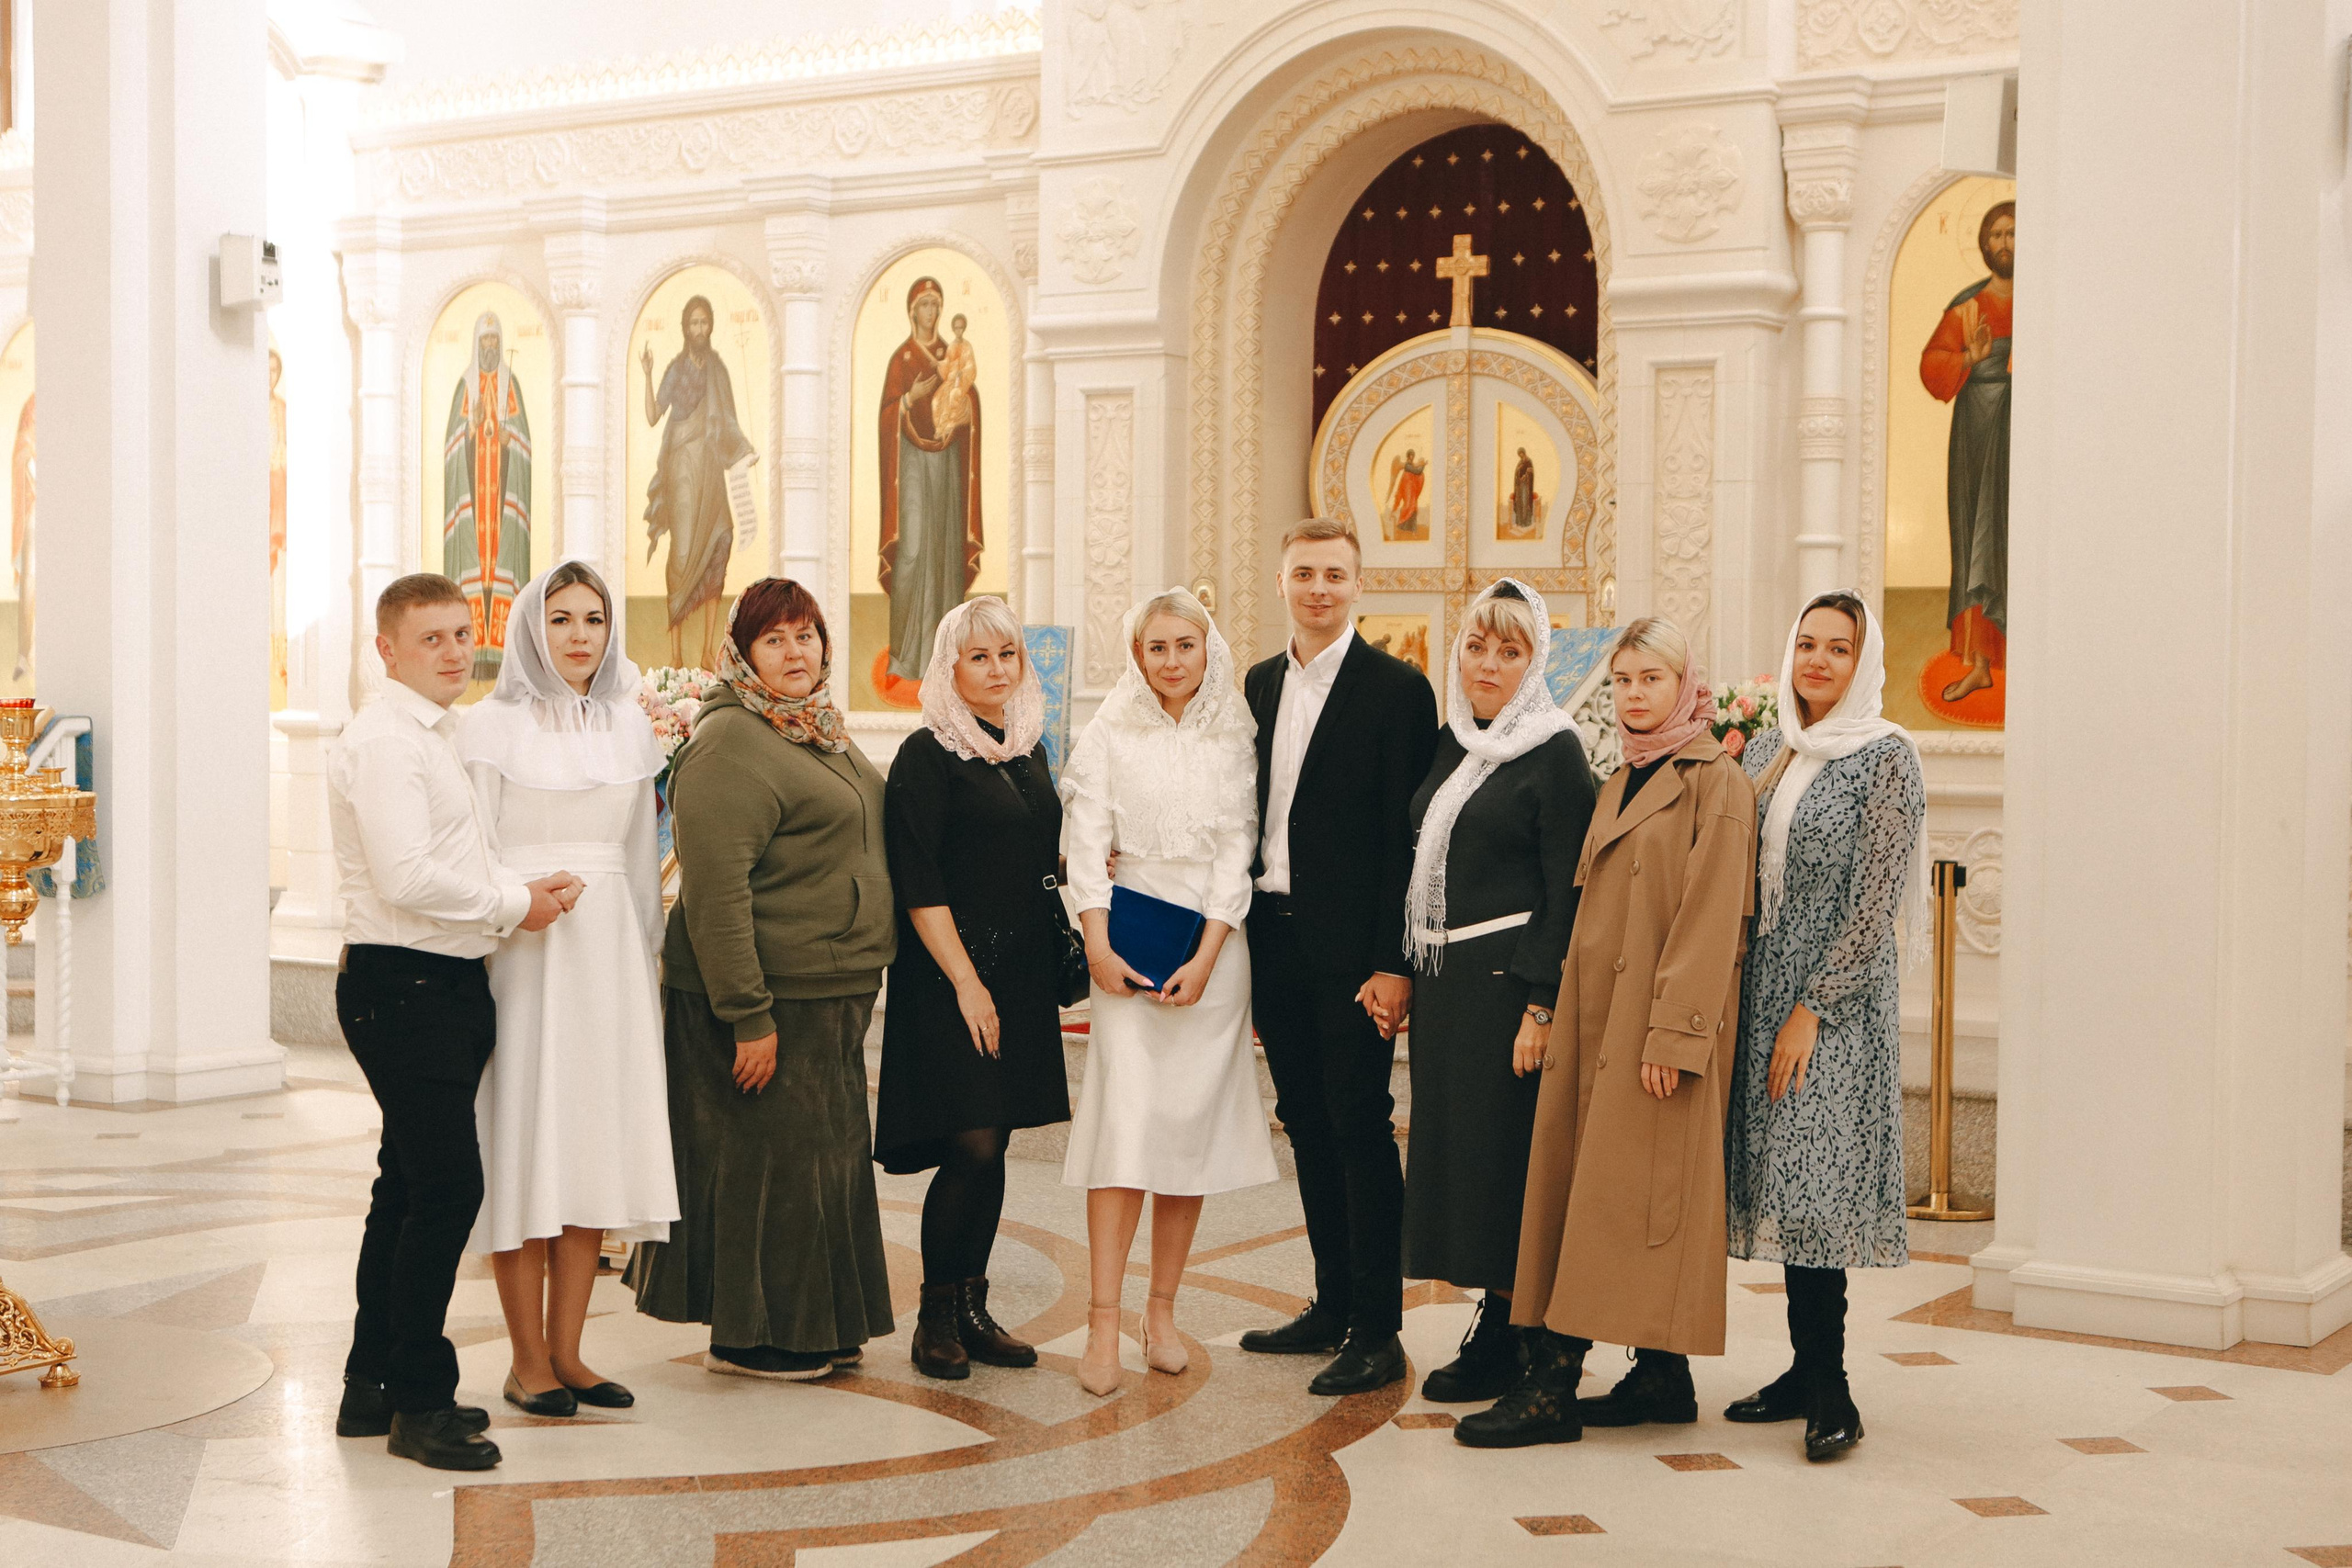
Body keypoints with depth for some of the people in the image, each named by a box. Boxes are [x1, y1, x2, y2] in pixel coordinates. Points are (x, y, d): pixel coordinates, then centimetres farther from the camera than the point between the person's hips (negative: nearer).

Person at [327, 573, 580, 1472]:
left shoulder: (436, 736, 19)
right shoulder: (385, 740, -13)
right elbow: (408, 878, -23)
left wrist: (527, 890, 7)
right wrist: (516, 905, -12)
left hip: (447, 986, 10)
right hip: (401, 985, -10)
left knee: (412, 1189, 14)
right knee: (448, 1186, -10)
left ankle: (374, 1387, 24)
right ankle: (419, 1402, -1)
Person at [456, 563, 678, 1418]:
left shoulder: (629, 725, 11)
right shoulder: (492, 725, -2)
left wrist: (647, 957, 14)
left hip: (608, 953, 5)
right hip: (520, 953, -5)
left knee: (596, 1147, 4)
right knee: (523, 1146, -3)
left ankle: (566, 1350, 13)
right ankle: (528, 1360, 6)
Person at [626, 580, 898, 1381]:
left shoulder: (824, 732, 15)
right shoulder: (729, 743, -15)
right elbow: (714, 889, -22)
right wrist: (748, 1015, -24)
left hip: (834, 989, 9)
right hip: (767, 992, -9)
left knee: (829, 1152, 15)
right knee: (767, 1156, -1)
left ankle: (817, 1326, 27)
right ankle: (748, 1337, 12)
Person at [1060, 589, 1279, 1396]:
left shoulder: (1235, 740, 7)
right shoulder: (1110, 737, 4)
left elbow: (1237, 850, 1)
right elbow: (1089, 843, -1)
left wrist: (1205, 958, -8)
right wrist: (1098, 945, -12)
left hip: (1211, 947, 2)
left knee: (1193, 1123, 2)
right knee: (1124, 1122, -10)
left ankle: (1162, 1311, 10)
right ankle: (1104, 1321, -11)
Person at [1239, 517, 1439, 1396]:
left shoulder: (1397, 690, -7)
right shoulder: (1261, 684, 13)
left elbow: (1408, 837, -11)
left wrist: (1393, 963, -16)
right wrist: (1245, 944, 11)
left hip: (1351, 950, -6)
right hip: (1273, 936, 6)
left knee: (1361, 1130, -3)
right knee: (1307, 1125, 13)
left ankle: (1377, 1331, 3)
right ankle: (1333, 1303, 24)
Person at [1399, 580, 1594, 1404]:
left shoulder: (1555, 754, -8)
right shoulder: (1449, 743, 13)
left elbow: (1568, 894, -13)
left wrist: (1540, 1005, -18)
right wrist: (1405, 970, 11)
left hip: (1506, 980, -7)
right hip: (1441, 980, 7)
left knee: (1499, 1152, -4)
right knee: (1454, 1144, 9)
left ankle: (1503, 1341, 6)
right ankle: (1493, 1326, 18)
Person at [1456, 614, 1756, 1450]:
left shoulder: (1716, 783, -7)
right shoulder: (1619, 784, 18)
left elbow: (1711, 919, -14)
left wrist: (1672, 1034, -19)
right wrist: (1560, 1018, 12)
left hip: (1660, 1019, -8)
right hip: (1597, 1017, 9)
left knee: (1619, 1195, -7)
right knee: (1586, 1186, 8)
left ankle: (1553, 1387, -7)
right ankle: (1663, 1379, 14)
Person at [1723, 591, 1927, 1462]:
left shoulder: (1886, 755, -7)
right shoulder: (1766, 750, 12)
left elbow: (1875, 900, -12)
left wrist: (1812, 1008, -15)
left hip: (1838, 998, -6)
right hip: (1762, 990, 6)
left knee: (1814, 1184, -10)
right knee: (1784, 1184, 8)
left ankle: (1829, 1389, -4)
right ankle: (1806, 1370, 16)